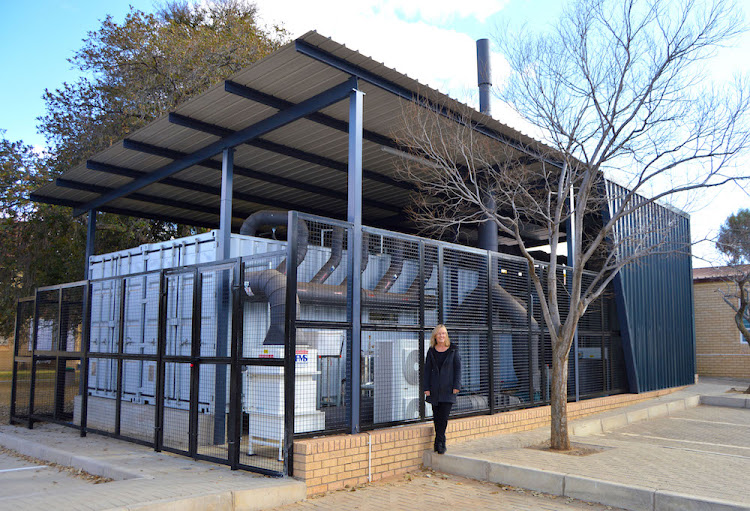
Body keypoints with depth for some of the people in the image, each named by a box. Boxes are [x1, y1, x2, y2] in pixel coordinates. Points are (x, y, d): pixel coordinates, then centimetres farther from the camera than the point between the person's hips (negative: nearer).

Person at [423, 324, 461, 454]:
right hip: (435, 389, 2)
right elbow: (427, 369, 7)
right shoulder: (431, 351, 6)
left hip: (448, 389, -2)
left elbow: (458, 368, 2)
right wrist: (427, 388, 1)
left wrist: (456, 386, -5)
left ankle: (438, 443, 1)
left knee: (444, 417, -7)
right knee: (437, 417, 5)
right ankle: (441, 443, 17)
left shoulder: (453, 350, 2)